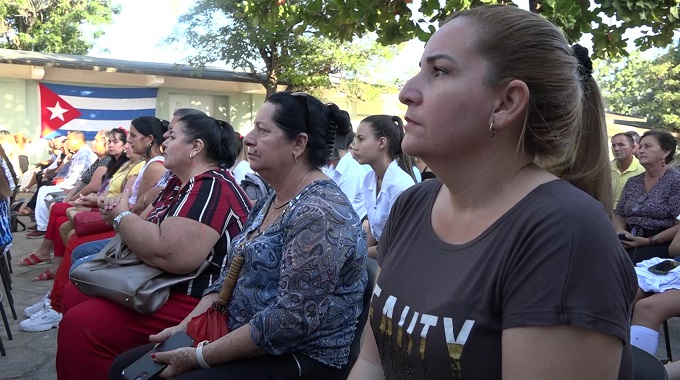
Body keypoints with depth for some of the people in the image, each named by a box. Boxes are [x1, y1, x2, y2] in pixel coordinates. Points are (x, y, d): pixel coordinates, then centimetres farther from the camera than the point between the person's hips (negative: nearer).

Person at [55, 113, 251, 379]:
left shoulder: (212, 188, -22)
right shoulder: (180, 183, 13)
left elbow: (168, 254, -33)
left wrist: (122, 217, -15)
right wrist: (118, 213, -5)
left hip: (194, 302, -11)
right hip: (159, 284, 11)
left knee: (79, 326, -20)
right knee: (74, 293, 17)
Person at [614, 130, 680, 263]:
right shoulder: (632, 182, 15)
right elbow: (619, 215, 18)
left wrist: (649, 241, -17)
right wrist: (621, 231, -4)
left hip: (660, 243, -5)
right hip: (630, 241, 5)